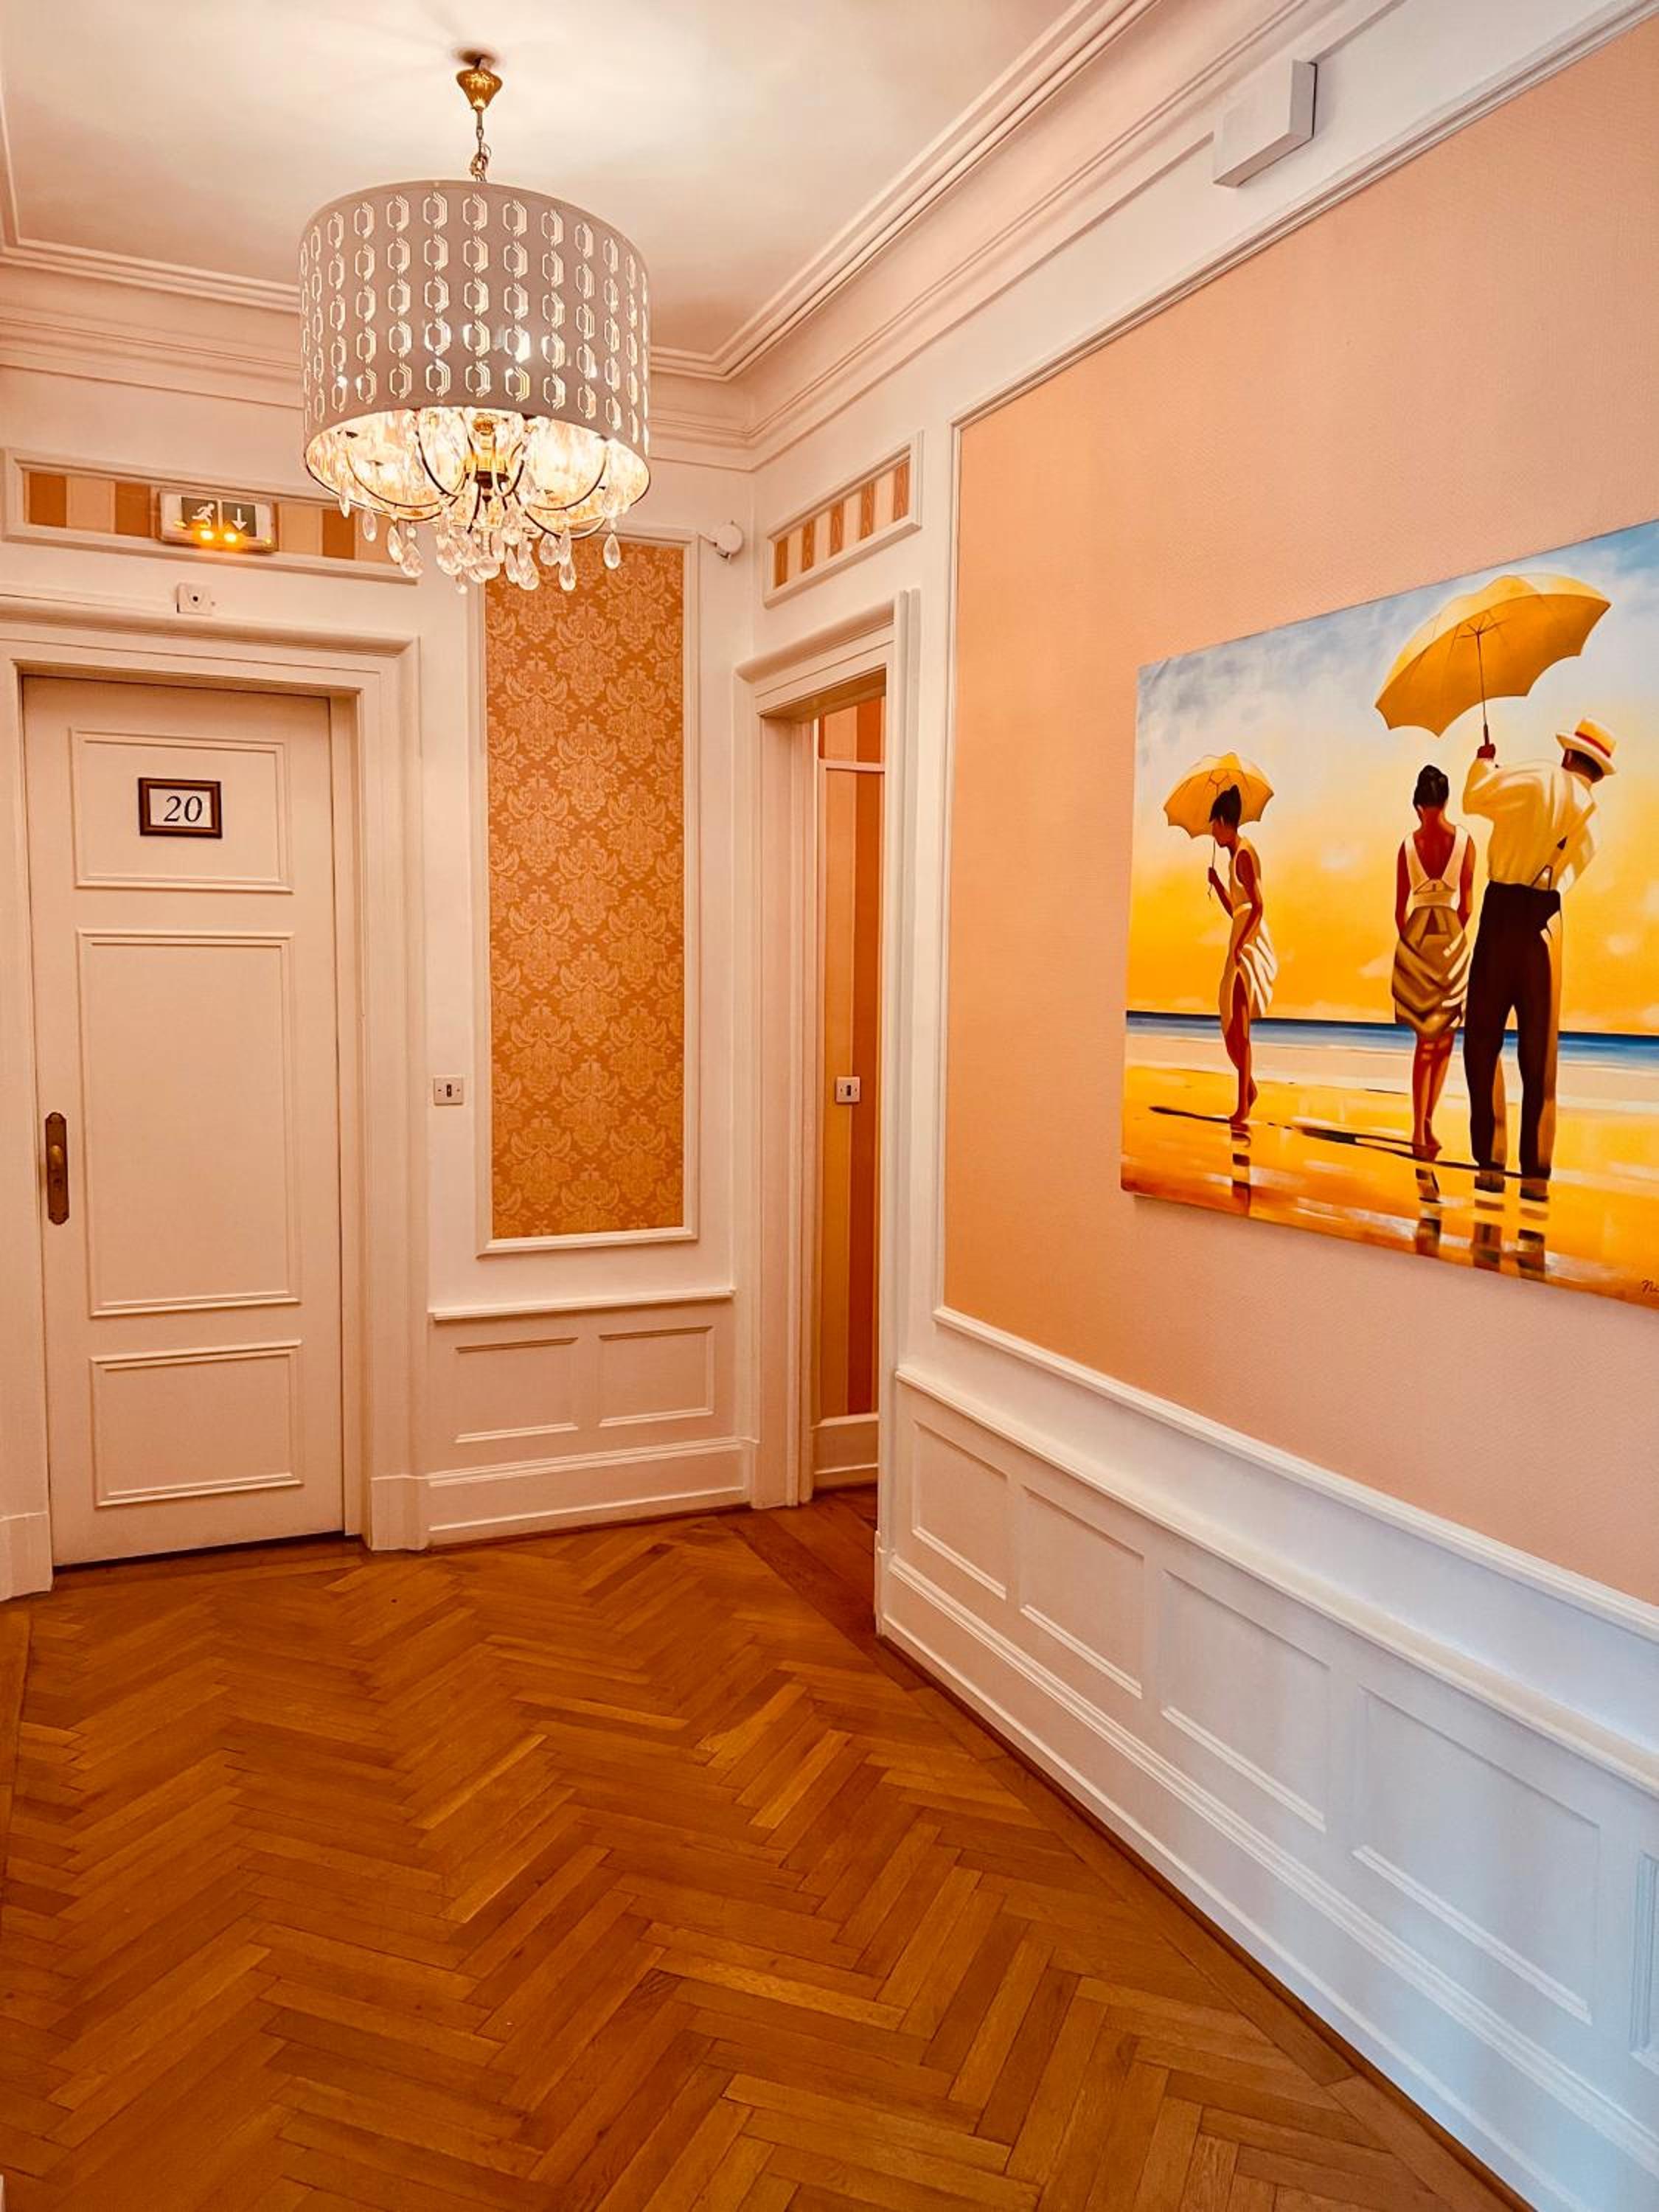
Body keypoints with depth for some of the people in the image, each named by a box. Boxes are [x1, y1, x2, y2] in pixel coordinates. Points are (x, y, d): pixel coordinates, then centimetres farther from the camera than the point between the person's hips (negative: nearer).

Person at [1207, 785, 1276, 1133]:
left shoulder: (1244, 855, -11)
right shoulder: (1233, 856, 18)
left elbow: (1257, 907, -20)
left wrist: (1239, 946, -23)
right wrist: (1215, 881, 25)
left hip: (1251, 945, -10)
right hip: (1239, 946, 10)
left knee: (1240, 1025, -12)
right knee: (1230, 1026, 14)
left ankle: (1243, 1109, -13)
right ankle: (1248, 1089, 30)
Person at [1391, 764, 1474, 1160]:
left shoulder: (1408, 845, 0)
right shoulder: (1464, 841, -4)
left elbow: (1400, 909, 2)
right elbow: (1466, 903, -2)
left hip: (1414, 938, 2)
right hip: (1451, 937, -1)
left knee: (1426, 1039, 8)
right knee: (1444, 1038, 12)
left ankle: (1421, 1129, 2)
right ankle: (1427, 1123, 10)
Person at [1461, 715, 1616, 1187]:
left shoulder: (1538, 777, -1)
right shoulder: (1592, 816, 13)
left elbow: (1474, 799, 0)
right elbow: (1569, 872, 16)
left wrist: (1484, 761, 20)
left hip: (1504, 911, -4)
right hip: (1547, 919, 4)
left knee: (1483, 1038, 3)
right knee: (1539, 1050, 7)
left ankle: (1492, 1162, 0)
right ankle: (1536, 1170, 6)